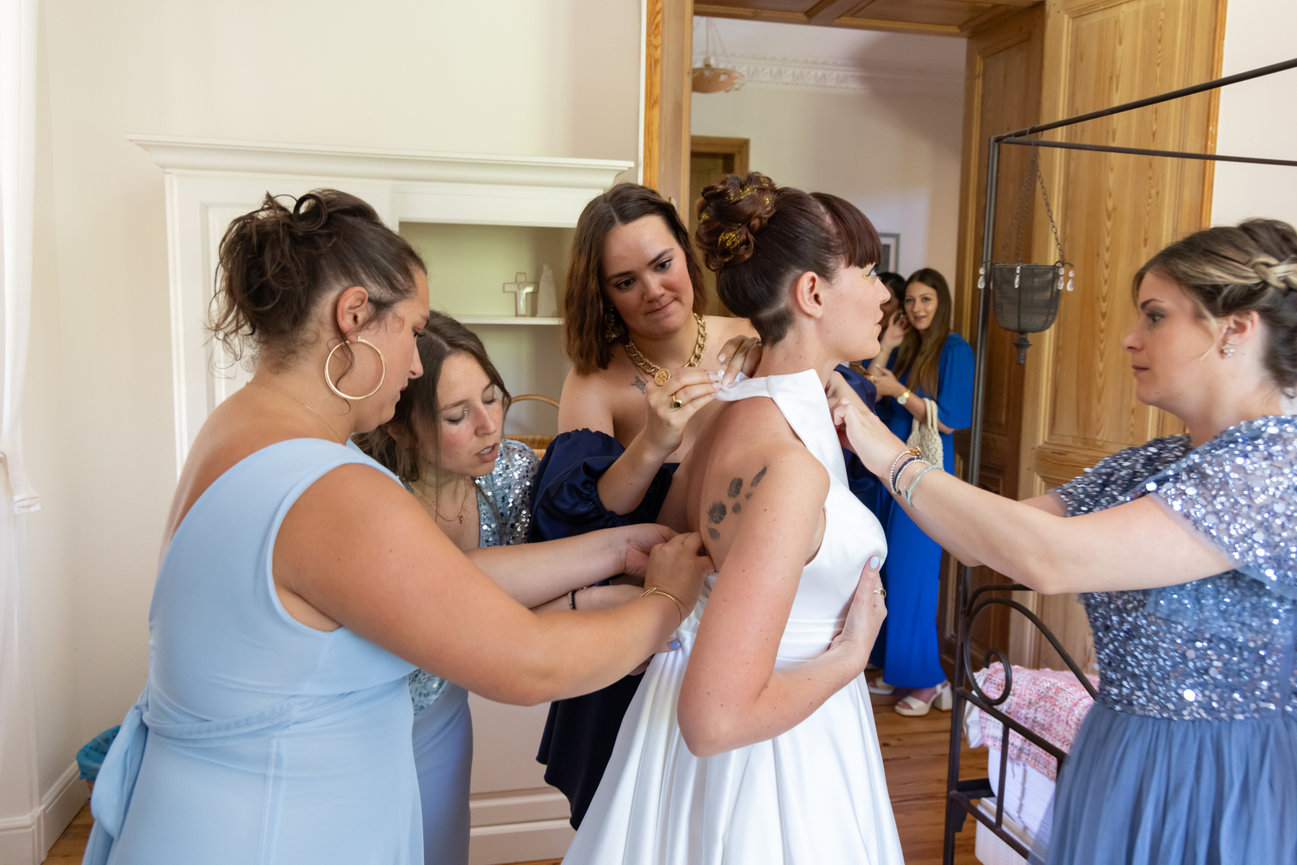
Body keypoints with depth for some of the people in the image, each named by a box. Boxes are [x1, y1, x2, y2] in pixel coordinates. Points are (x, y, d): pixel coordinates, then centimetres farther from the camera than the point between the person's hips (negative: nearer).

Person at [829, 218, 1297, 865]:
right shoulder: (1149, 464, 4)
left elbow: (1048, 558, -32)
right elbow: (990, 544, -1)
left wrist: (896, 459, -25)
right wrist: (873, 441, -9)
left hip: (1223, 791, -6)